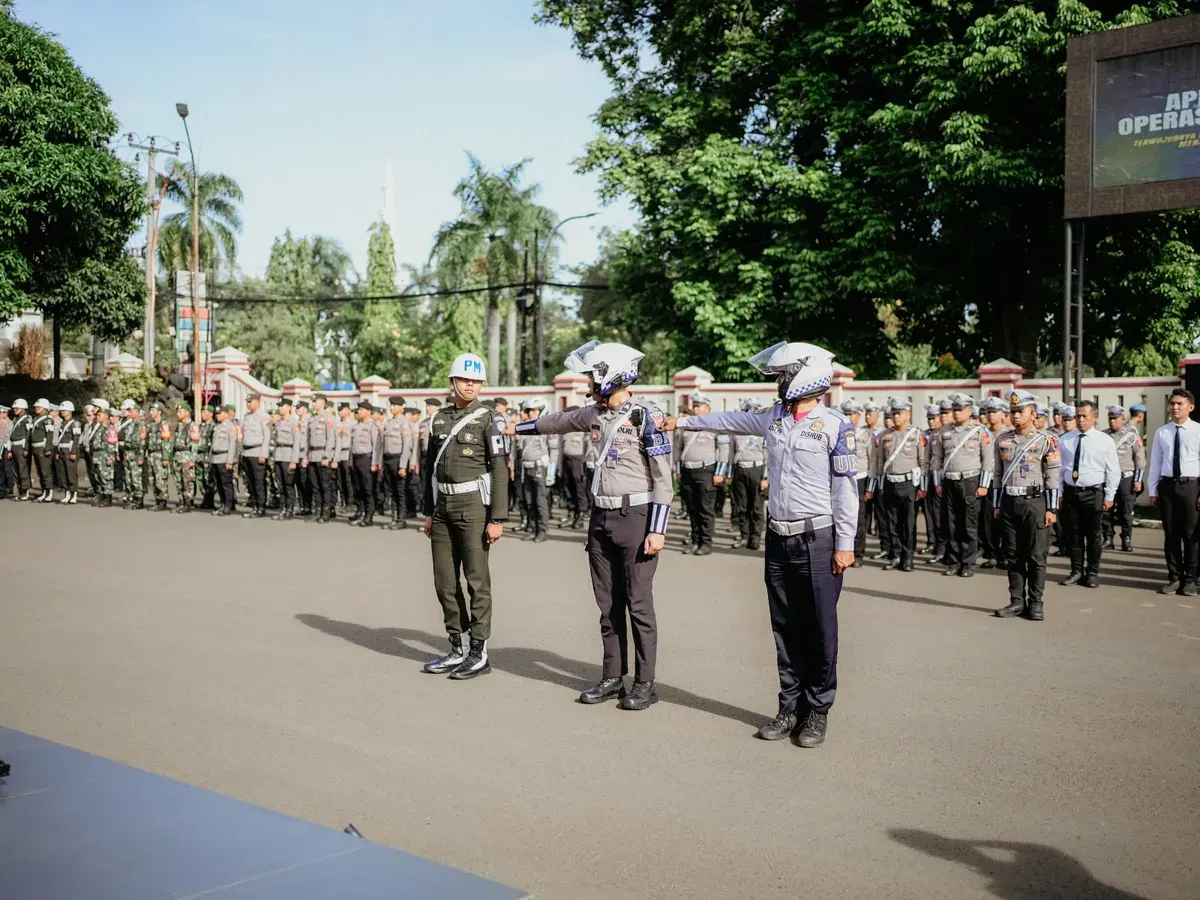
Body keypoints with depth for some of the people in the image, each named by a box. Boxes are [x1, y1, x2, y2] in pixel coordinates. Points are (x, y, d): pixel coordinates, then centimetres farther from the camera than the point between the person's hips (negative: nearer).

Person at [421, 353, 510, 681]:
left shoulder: (489, 419, -6)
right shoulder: (439, 419, 12)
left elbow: (500, 471, -10)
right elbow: (430, 467, 17)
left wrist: (497, 519, -15)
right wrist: (429, 512, 15)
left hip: (473, 505, -6)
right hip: (443, 507, 6)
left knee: (477, 581, -1)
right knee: (445, 582, 9)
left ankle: (479, 652, 7)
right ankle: (458, 649, 20)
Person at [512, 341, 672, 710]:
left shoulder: (646, 416, -13)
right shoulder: (595, 414, 8)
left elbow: (663, 478, -14)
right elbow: (559, 422, 29)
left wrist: (657, 529, -19)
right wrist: (518, 427, 40)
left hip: (635, 516, -7)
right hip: (601, 517, 7)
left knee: (638, 603, -1)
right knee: (607, 604, 11)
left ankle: (645, 683, 8)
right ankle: (612, 678, 20)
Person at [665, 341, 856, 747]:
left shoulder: (834, 425, -8)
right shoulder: (773, 417, 9)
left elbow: (846, 488, -9)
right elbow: (729, 420, 25)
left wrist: (845, 544, -11)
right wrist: (683, 421, 31)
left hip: (818, 539, -6)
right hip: (779, 538, 6)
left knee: (820, 629, 1)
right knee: (785, 627, 10)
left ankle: (818, 710, 12)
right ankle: (790, 707, 18)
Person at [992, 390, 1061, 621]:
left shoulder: (1046, 440, -4)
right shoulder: (1002, 439, 8)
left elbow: (1053, 477, -5)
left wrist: (1051, 509, -8)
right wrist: (996, 505, 11)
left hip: (1035, 502, -4)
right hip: (1009, 503, 4)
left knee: (1036, 556, 0)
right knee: (1013, 555, 8)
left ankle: (1035, 603, 8)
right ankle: (1017, 601, 15)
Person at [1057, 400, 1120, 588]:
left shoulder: (1105, 441, -2)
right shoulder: (1065, 440, 6)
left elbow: (1113, 471, -1)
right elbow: (1059, 468, 9)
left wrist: (1109, 496, -5)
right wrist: (1059, 493, 4)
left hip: (1094, 493, -2)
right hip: (1070, 493, 2)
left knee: (1094, 535, 4)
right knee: (1074, 534, 8)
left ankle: (1092, 573, 14)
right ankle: (1076, 571, 18)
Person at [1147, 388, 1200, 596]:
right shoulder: (1161, 433, 7)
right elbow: (1155, 463, 9)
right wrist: (1152, 491, 6)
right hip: (1167, 486, 3)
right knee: (1170, 534, 8)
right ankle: (1174, 578, 18)